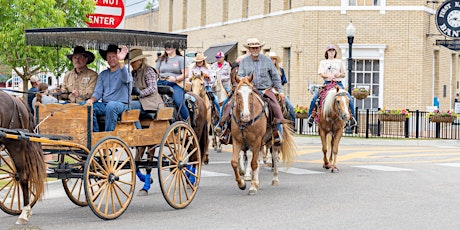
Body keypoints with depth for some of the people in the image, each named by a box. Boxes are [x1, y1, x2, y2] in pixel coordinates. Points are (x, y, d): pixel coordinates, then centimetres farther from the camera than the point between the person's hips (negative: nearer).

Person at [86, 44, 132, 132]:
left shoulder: (124, 70, 3)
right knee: (89, 107, -23)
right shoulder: (103, 74, 19)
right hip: (104, 104, 5)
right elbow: (98, 92, 11)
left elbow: (125, 79, -23)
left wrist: (121, 61, -39)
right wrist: (92, 99, -14)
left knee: (111, 105, -37)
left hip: (121, 104, -5)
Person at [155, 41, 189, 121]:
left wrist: (175, 78, -15)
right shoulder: (162, 59, 24)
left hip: (176, 84, -4)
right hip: (162, 83, 4)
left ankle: (187, 120, -13)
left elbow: (185, 74, 1)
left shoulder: (180, 59, 10)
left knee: (179, 102, -28)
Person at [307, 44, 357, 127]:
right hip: (327, 83, -1)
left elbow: (343, 74, 15)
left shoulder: (339, 62, 17)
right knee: (314, 98, -22)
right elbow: (321, 74, 0)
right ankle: (311, 115, -9)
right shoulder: (323, 62, 13)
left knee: (350, 99, -18)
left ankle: (352, 117, -6)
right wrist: (329, 76, -18)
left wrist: (338, 74, -7)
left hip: (338, 83, 1)